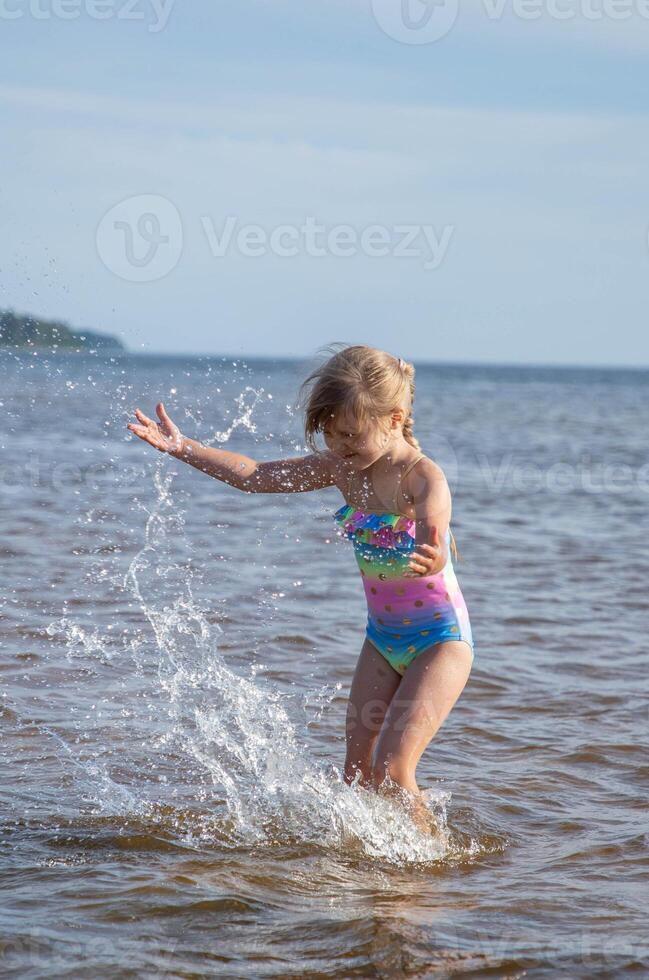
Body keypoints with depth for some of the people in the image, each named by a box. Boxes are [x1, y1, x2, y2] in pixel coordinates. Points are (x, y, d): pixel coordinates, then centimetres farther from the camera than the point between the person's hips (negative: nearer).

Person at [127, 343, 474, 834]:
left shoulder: (424, 478, -23)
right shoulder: (344, 468, -2)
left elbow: (432, 545, -42)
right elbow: (257, 476, 5)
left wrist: (430, 558, -66)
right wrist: (184, 448, -2)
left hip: (440, 638, -7)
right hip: (383, 639, 8)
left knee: (391, 767, -16)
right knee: (357, 773, 5)